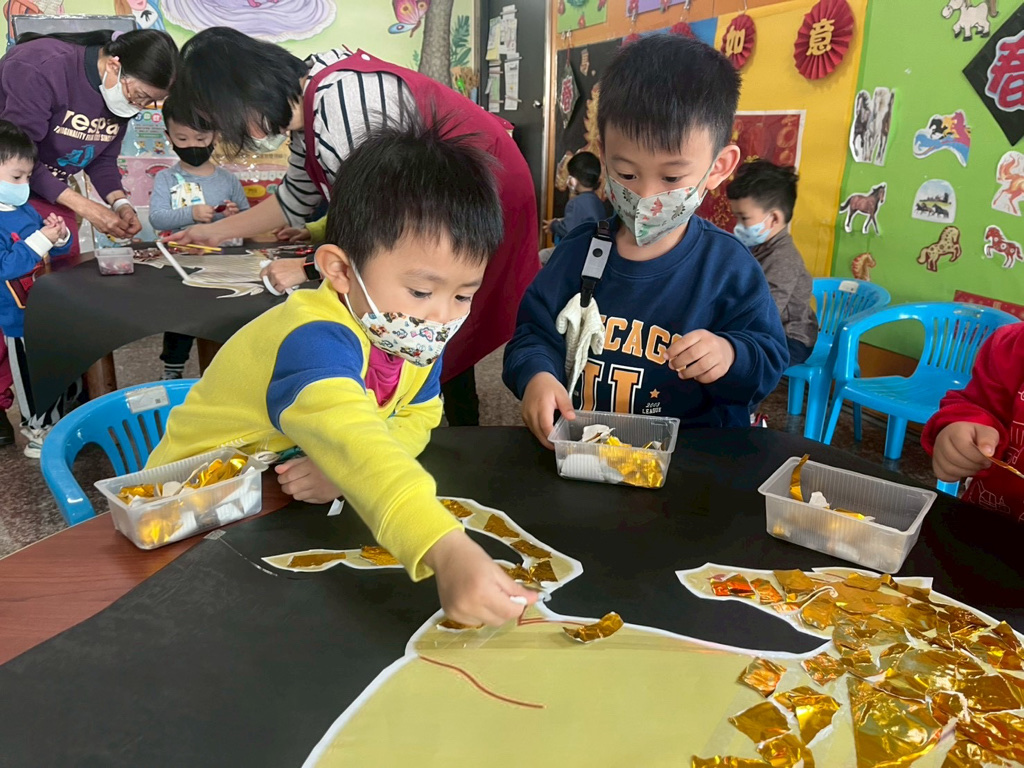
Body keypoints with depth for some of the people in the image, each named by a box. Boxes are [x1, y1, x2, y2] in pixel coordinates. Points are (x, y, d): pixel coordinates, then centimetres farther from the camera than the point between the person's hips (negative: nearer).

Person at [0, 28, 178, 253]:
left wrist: (120, 203, -15)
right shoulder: (43, 68, -28)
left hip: (49, 194, 7)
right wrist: (85, 207, -30)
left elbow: (103, 157, 4)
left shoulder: (123, 94, -6)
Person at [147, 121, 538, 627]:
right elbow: (349, 441, -50)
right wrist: (446, 552, -64)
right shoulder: (315, 340, -34)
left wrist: (348, 468, -23)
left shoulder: (417, 335, -9)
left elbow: (416, 418, -2)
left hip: (299, 509, 5)